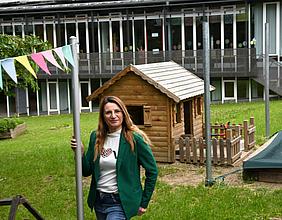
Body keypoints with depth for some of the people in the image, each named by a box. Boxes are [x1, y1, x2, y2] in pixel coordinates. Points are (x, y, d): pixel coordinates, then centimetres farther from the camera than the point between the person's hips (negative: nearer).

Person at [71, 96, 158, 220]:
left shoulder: (134, 139, -13)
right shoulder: (96, 137, 1)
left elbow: (152, 171, -7)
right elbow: (87, 172, 6)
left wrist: (144, 203, -3)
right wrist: (80, 152, -12)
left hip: (120, 203, -5)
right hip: (98, 201, 6)